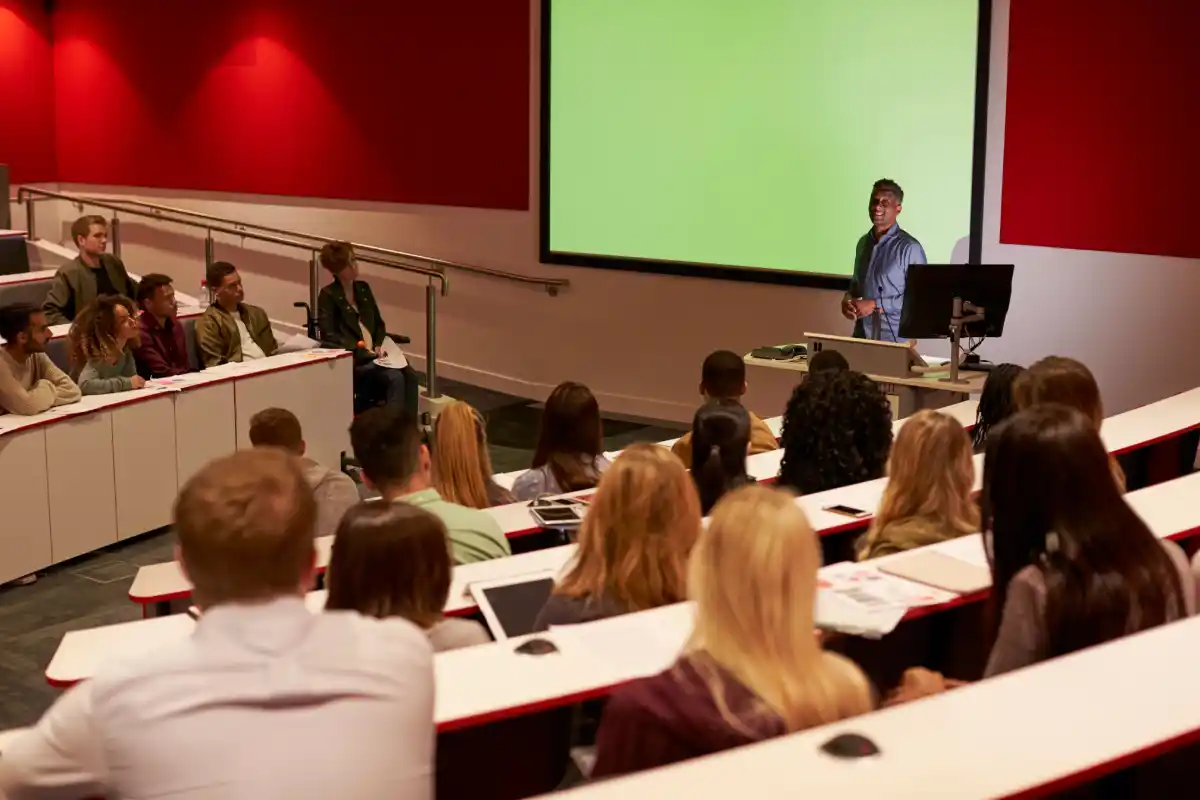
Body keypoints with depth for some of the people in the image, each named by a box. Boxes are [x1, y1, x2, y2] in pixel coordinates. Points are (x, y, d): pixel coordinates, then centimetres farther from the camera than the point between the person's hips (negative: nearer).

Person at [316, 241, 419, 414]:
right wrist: (358, 347, -20)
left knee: (409, 375, -24)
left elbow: (379, 323, 20)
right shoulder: (328, 295, -2)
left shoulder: (363, 288, 17)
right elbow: (328, 336, -10)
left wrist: (379, 345, 1)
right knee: (395, 377, -30)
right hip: (351, 359, -6)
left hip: (373, 354, 6)